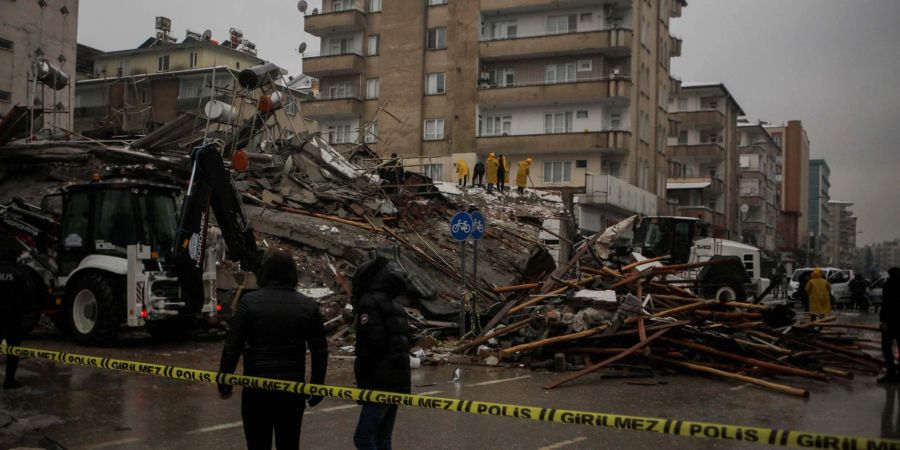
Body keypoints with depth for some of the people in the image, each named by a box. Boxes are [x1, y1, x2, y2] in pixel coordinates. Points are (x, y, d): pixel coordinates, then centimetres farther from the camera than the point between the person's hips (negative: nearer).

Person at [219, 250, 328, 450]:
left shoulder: (249, 302, -8)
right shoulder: (308, 305, -1)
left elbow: (232, 346, -9)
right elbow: (320, 351, 1)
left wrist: (224, 381, 3)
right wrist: (317, 386, 12)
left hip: (257, 388, -2)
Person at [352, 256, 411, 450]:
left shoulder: (370, 301, -7)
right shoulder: (396, 306, 20)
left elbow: (373, 344, -18)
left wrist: (362, 380, -9)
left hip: (381, 384, -9)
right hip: (397, 382, 9)